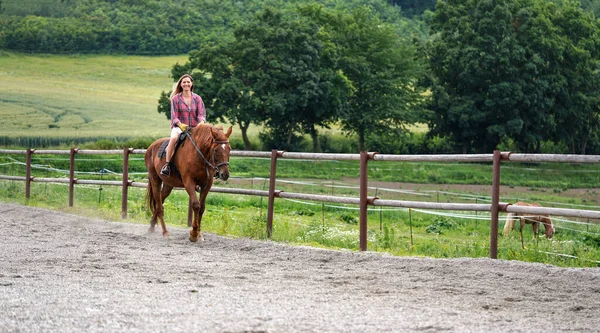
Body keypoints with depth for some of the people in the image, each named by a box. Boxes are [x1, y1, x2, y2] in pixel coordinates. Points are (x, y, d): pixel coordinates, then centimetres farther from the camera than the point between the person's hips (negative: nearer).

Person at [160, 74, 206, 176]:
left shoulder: (197, 98, 9)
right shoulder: (176, 98, 2)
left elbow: (201, 114, 2)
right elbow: (174, 117, -3)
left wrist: (201, 122, -21)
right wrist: (181, 125, -23)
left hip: (194, 128, 3)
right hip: (179, 127, -3)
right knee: (174, 138, -36)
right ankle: (167, 165, -33)